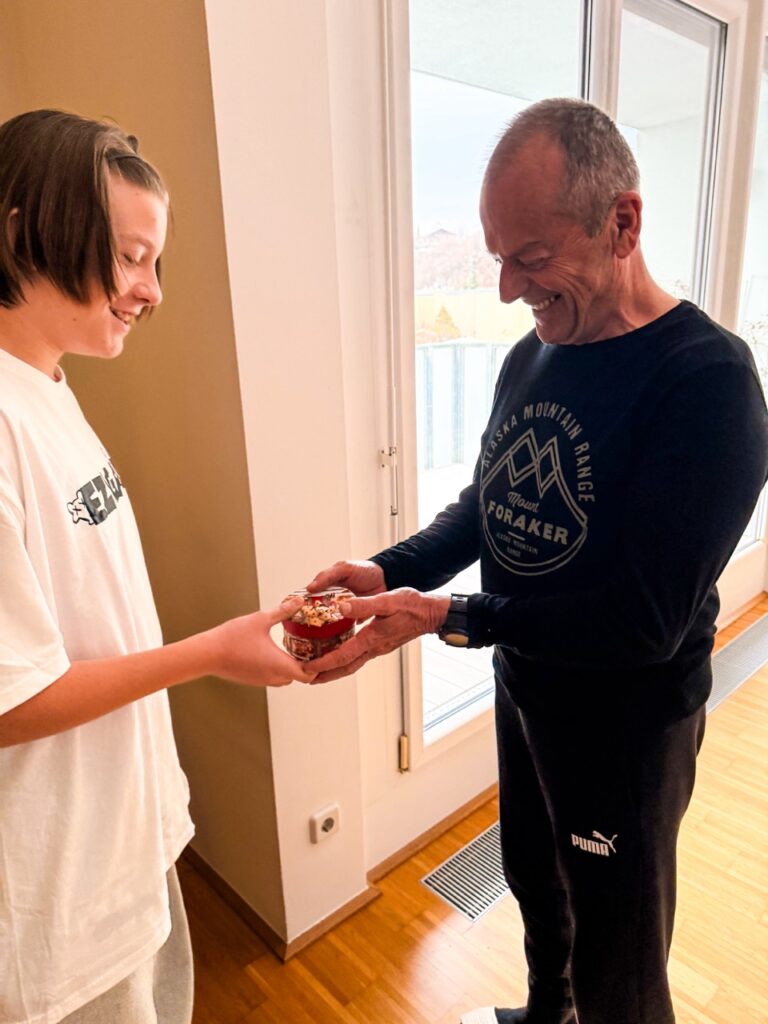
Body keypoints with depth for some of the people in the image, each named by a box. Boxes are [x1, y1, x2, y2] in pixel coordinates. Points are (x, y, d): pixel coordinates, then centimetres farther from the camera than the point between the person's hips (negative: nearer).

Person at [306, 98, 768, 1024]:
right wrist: (389, 571, -10)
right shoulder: (532, 355, -1)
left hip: (627, 722, -7)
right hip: (523, 687, 7)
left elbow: (644, 620, -27)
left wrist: (447, 618, -29)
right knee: (532, 879, 31)